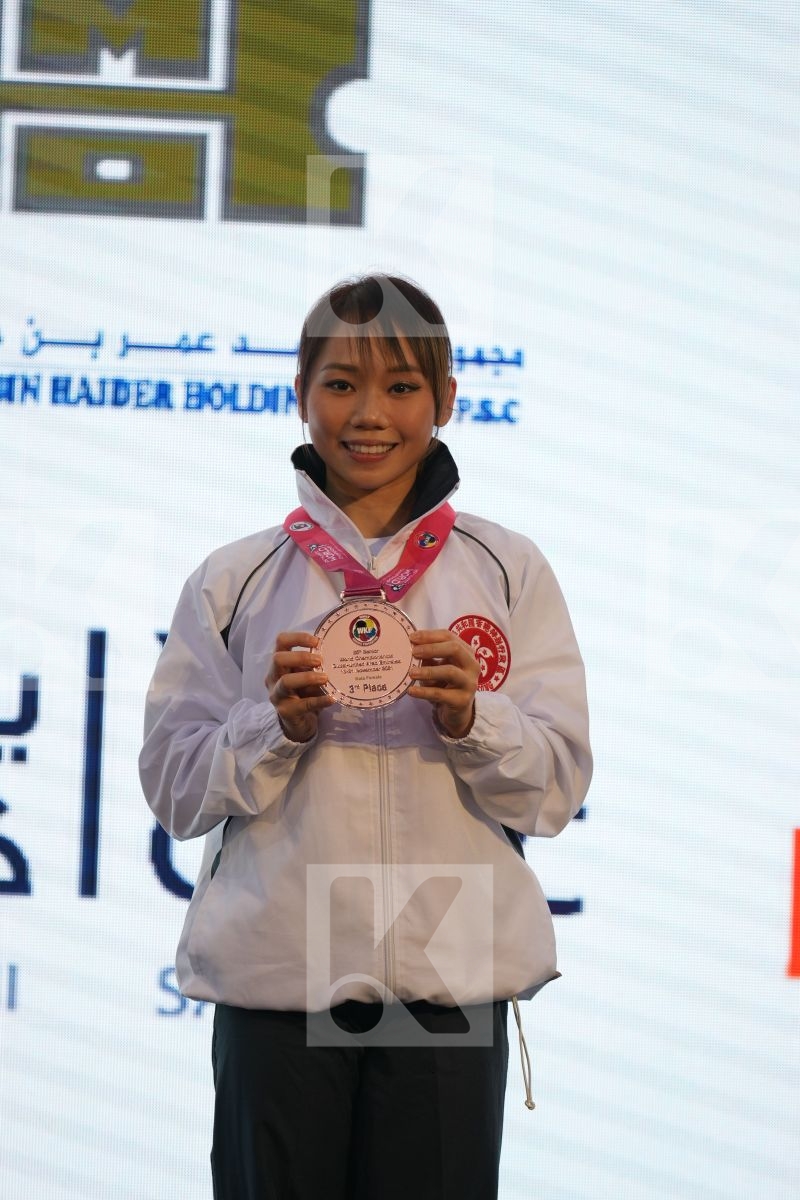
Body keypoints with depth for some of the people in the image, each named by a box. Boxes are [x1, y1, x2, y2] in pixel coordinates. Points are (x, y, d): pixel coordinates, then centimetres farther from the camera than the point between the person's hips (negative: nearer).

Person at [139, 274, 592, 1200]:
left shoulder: (508, 570, 6)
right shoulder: (234, 582, 6)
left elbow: (557, 788, 4)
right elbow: (175, 788, 5)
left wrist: (469, 719, -13)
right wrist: (278, 724, -11)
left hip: (453, 977, 0)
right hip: (275, 978, 0)